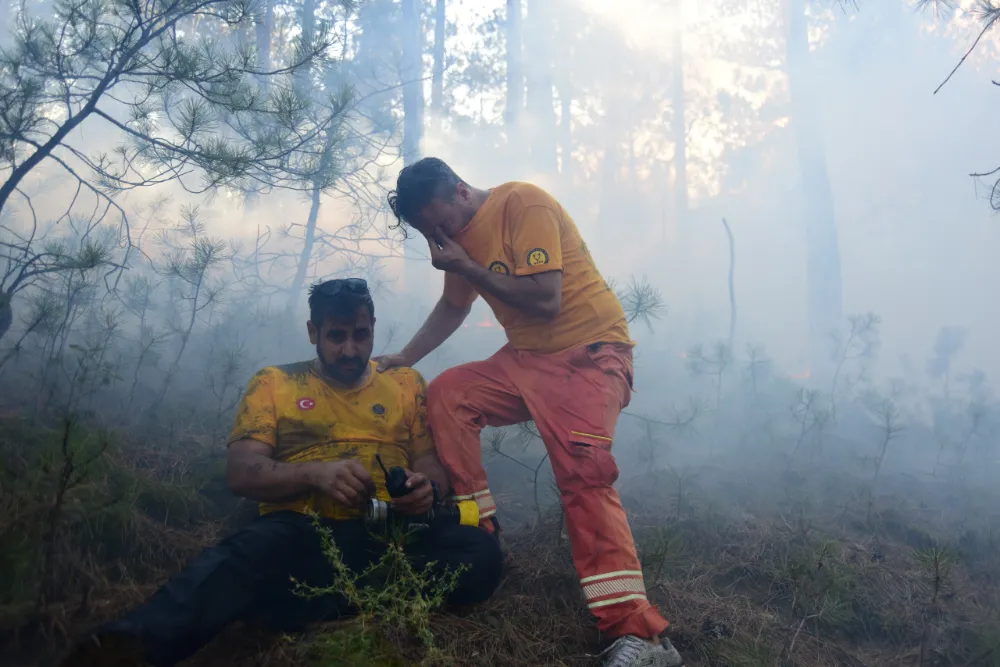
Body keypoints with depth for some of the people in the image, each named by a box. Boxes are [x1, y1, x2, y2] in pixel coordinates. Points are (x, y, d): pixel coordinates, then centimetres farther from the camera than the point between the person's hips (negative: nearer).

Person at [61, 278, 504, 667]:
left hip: (389, 536, 2)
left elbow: (432, 464, 15)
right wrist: (315, 474, -19)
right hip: (302, 535, -2)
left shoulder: (405, 383, 17)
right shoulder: (274, 383, 12)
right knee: (258, 548, -38)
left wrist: (427, 488, -12)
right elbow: (241, 472, 2)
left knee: (481, 551, -30)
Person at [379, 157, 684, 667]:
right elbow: (454, 306, 22)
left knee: (582, 470, -25)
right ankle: (476, 531, 1)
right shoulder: (459, 232, 10)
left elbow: (545, 300, -23)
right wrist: (403, 359, 11)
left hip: (590, 350, -8)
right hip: (526, 358, 8)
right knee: (446, 395, -8)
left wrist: (466, 265, -16)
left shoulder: (523, 204, -15)